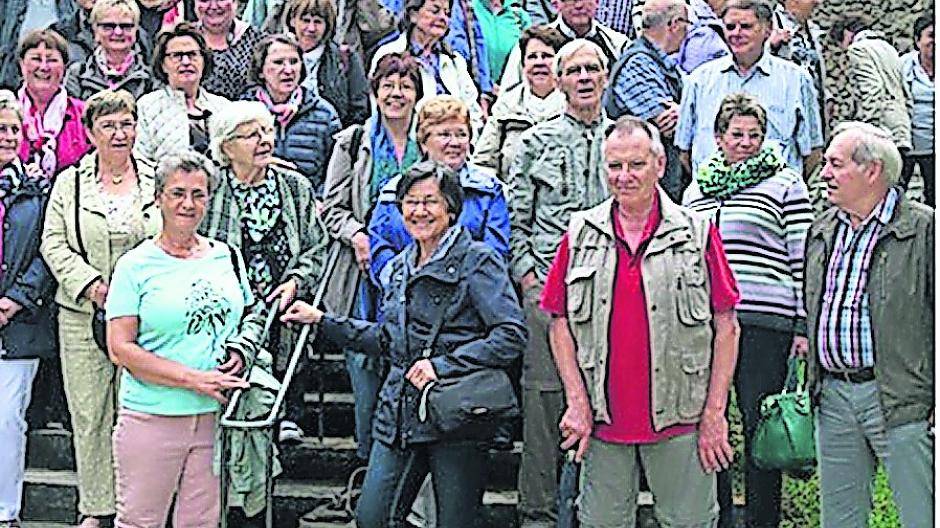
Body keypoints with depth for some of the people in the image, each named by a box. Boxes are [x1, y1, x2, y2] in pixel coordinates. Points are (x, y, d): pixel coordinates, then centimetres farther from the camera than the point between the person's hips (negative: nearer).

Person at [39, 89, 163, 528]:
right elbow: (53, 244, 3)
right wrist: (90, 283, -11)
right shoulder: (69, 183, 8)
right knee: (89, 413, 4)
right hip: (83, 316, 1)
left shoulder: (157, 180, 8)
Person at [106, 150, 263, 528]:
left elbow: (252, 315, 22)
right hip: (152, 418, -3)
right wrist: (194, 379, -15)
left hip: (215, 415, 4)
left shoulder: (226, 256, 10)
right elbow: (120, 348, -9)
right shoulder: (136, 265, -3)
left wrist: (242, 350, -1)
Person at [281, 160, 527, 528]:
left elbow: (512, 335, -15)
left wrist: (443, 364, -18)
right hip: (399, 414, 7)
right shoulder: (397, 268, 16)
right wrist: (322, 322, 22)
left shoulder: (478, 260, -7)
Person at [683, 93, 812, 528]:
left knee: (761, 426, 0)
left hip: (764, 322, -4)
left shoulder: (785, 183, 4)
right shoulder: (696, 190, 17)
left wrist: (803, 324, -4)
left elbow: (803, 258, 1)